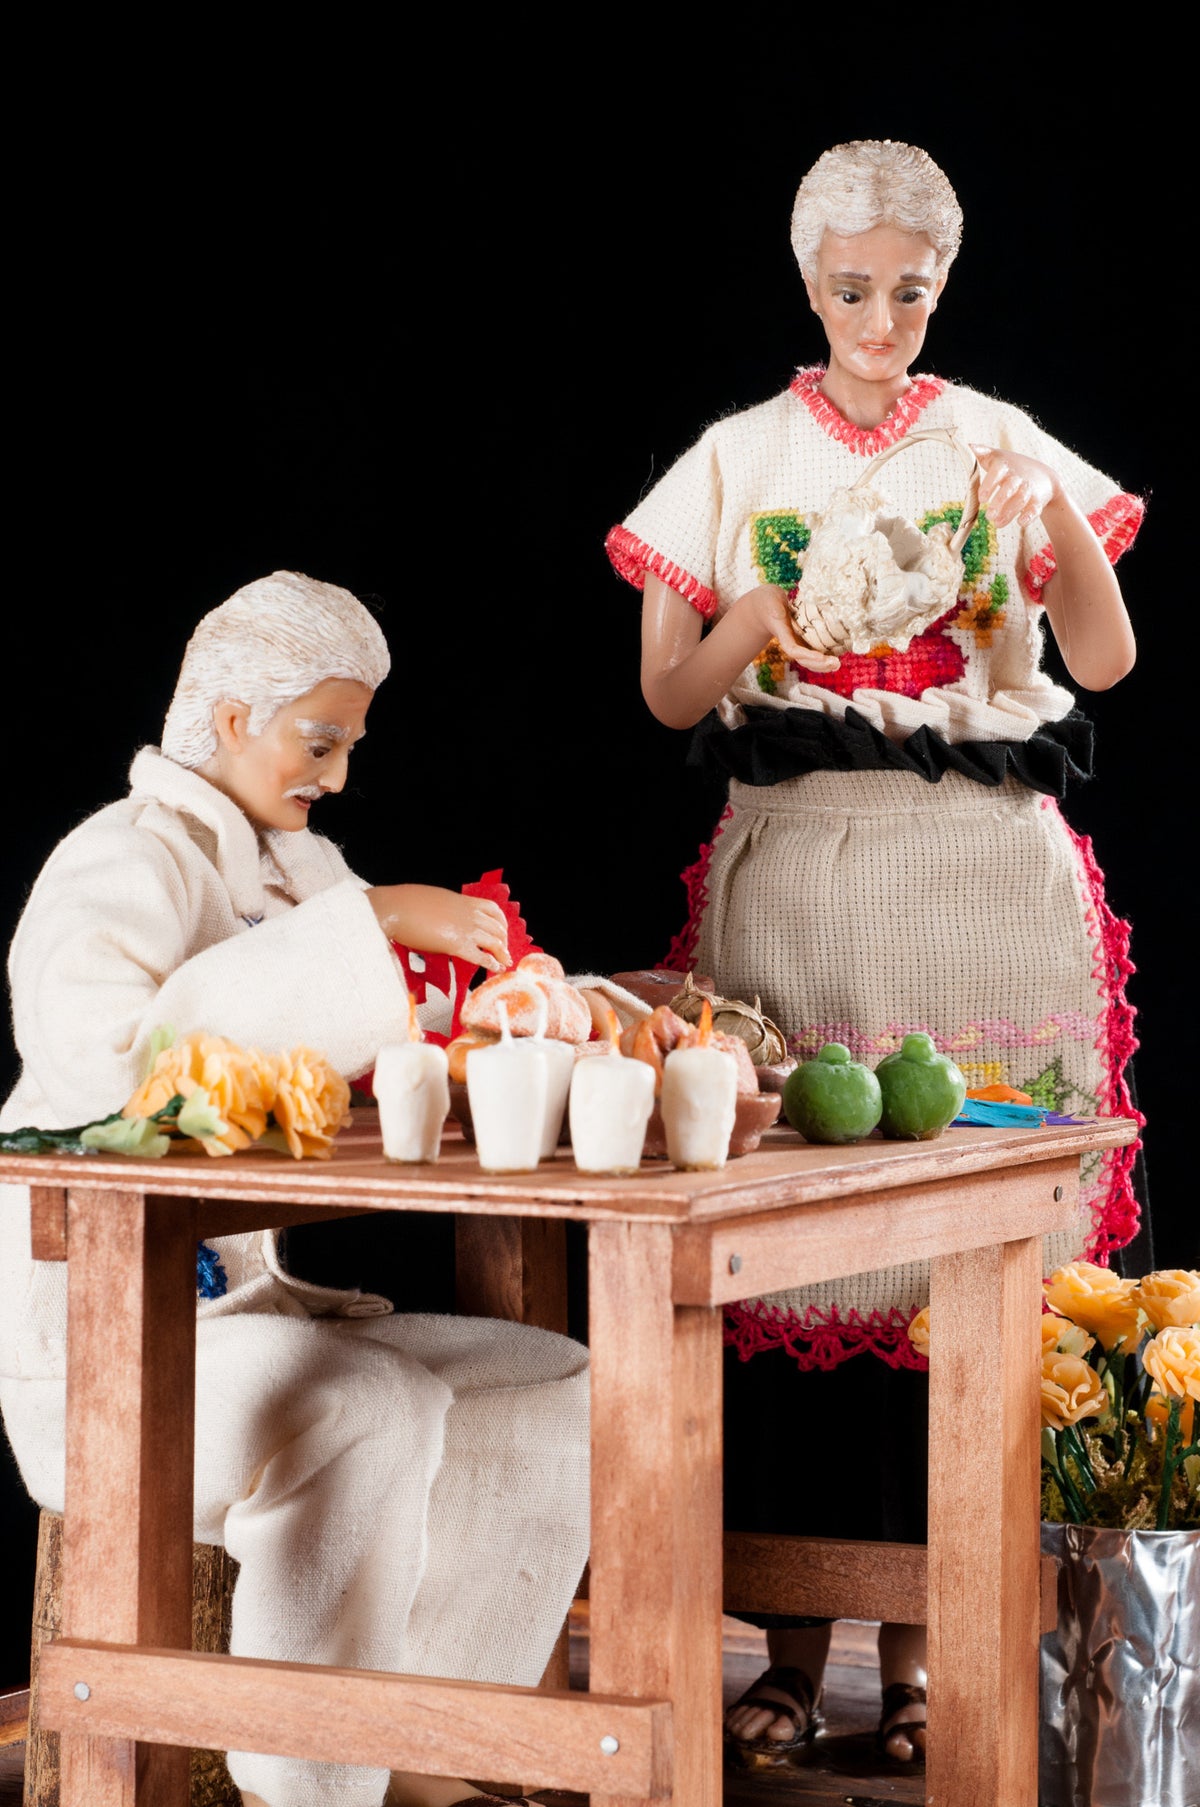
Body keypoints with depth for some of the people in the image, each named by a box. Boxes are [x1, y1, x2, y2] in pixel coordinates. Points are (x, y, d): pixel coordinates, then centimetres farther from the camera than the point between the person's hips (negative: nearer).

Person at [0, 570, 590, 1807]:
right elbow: (111, 1042, -32)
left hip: (247, 1298, 9)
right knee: (372, 1410, -33)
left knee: (553, 1389, -3)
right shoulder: (128, 860, -11)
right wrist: (363, 923, -31)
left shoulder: (296, 866, 17)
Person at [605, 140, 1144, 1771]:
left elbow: (1107, 663, 5)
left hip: (980, 867, 0)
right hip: (794, 859, 0)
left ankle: (919, 1644, 1)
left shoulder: (1006, 446, 11)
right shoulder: (739, 458, 11)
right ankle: (793, 1646, 0)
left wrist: (1058, 524, -11)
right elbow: (668, 692, 8)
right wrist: (763, 623, -11)